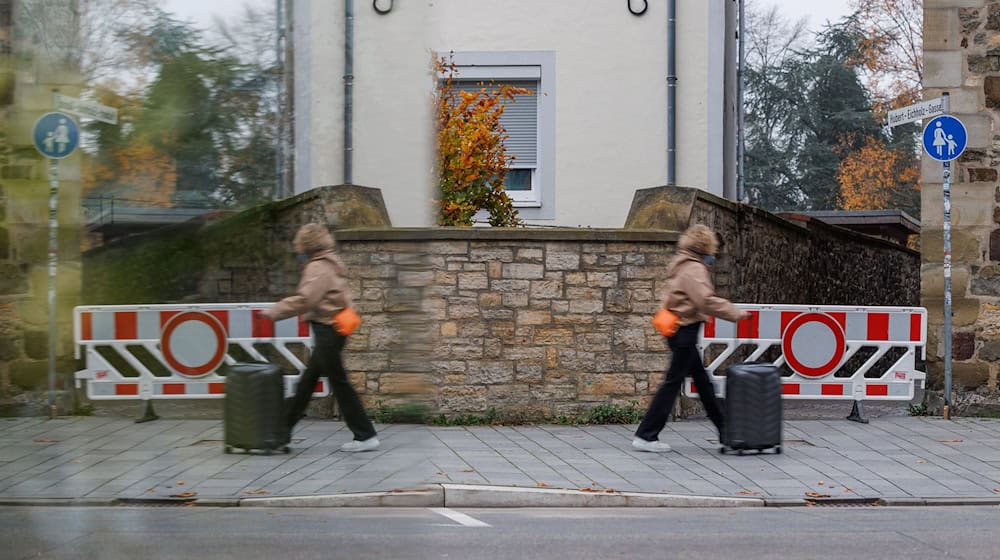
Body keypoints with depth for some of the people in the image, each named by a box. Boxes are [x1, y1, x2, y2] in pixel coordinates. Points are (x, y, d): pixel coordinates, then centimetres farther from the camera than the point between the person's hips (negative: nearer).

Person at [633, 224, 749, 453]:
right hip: (686, 331, -11)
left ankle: (725, 430, 27)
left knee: (703, 381, 17)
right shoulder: (694, 269, -16)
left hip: (679, 329, 11)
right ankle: (646, 436, -3)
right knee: (673, 382, -5)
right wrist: (736, 313, -20)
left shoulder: (681, 265, 15)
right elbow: (706, 301, -26)